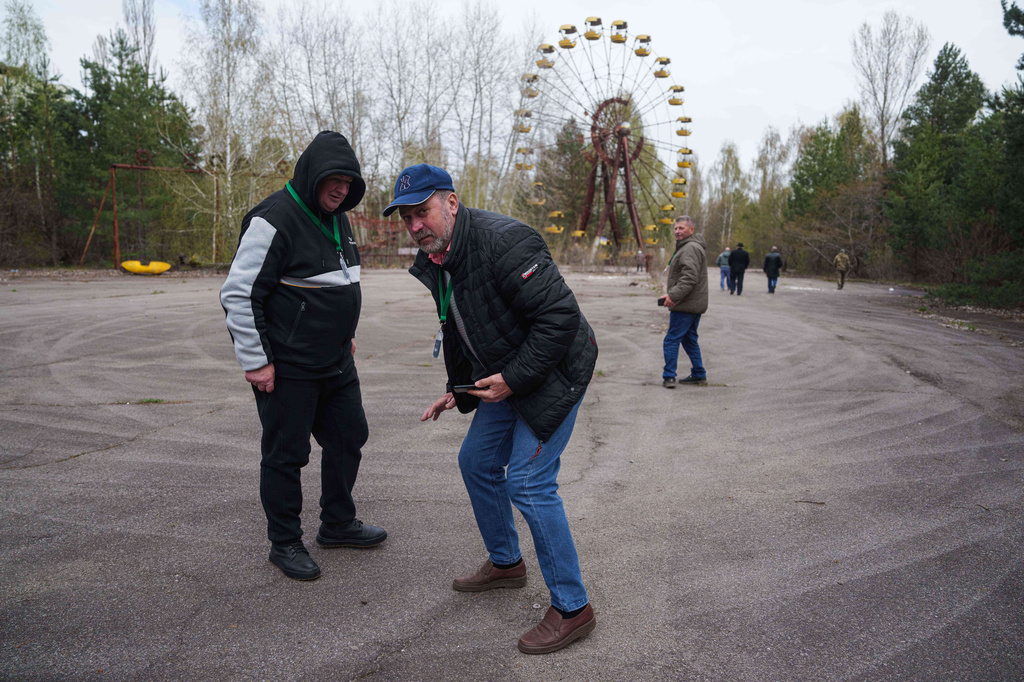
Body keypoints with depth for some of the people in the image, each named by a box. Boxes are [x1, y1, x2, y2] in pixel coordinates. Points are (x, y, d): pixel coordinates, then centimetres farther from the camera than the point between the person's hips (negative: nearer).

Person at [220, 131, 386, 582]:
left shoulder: (336, 218, 10)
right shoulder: (274, 220, -18)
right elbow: (238, 294, -18)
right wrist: (255, 360, -17)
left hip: (336, 362, 9)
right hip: (287, 367, -9)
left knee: (348, 438, 16)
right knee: (285, 454, 4)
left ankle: (338, 525, 34)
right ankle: (284, 543, 21)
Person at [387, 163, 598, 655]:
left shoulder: (502, 241, -26)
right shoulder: (434, 263, 4)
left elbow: (559, 315, -28)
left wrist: (514, 379, -24)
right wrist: (456, 390, 14)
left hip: (552, 373, -9)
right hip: (505, 378, 10)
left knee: (528, 482, -13)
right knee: (476, 462, 16)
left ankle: (572, 607, 3)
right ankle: (505, 564, 38)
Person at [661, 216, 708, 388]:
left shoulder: (691, 248, -16)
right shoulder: (688, 247, 19)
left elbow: (690, 278, -27)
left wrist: (674, 295, -29)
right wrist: (673, 295, 20)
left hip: (686, 305, -11)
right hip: (695, 304, 11)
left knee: (672, 339, -6)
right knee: (689, 339, 17)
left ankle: (669, 377, -5)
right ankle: (699, 375, 22)